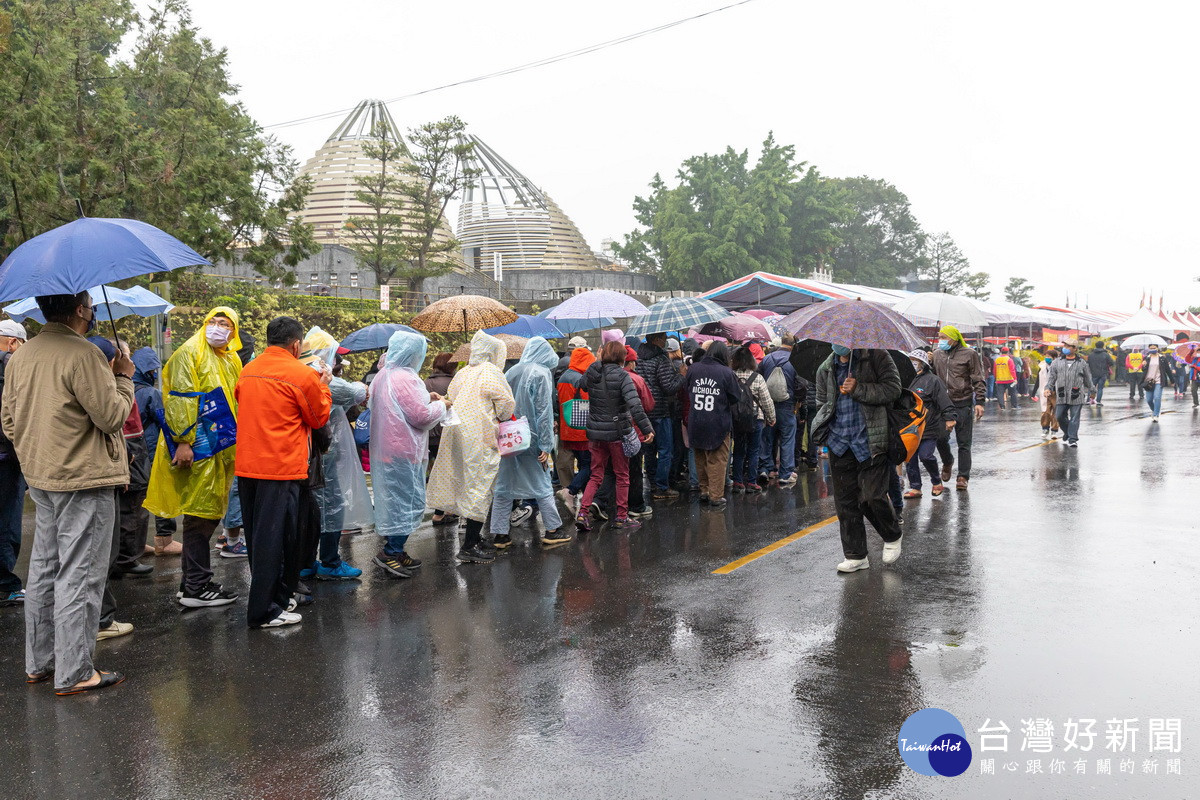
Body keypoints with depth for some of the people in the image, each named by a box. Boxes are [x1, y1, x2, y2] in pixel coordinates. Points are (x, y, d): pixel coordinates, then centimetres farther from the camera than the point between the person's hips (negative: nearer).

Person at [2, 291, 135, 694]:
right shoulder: (83, 354, -19)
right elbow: (112, 416, -17)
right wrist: (123, 378, -3)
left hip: (41, 479, 9)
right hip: (84, 479, -9)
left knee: (44, 570, 17)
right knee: (79, 577, -2)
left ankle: (38, 663, 28)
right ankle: (73, 673, 5)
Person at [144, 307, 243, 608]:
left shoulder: (232, 361, 19)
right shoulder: (190, 353, -7)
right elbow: (180, 399, -16)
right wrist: (183, 441, -23)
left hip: (221, 449, 9)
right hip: (197, 448, -9)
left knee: (208, 515, 13)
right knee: (200, 515, -6)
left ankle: (192, 582, 22)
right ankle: (197, 588, 0)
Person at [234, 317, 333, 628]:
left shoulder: (248, 371, 9)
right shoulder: (302, 375, -10)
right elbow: (319, 418, 0)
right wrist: (323, 386, 15)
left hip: (246, 466, 7)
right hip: (280, 468, -7)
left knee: (258, 535, 15)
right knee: (273, 538, -1)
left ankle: (277, 597, 29)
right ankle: (264, 611, 2)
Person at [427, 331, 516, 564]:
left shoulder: (462, 373, 15)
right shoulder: (490, 372, -8)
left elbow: (450, 399, 15)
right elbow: (507, 404, -12)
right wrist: (500, 418, 8)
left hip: (459, 434, 8)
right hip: (481, 438, -8)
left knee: (469, 485, 15)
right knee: (481, 486, -3)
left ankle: (473, 539, 23)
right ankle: (470, 546, -2)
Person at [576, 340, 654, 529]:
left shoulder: (591, 373, 0)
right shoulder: (622, 375, -14)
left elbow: (582, 386, 21)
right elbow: (634, 405, -22)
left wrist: (597, 361, 20)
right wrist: (647, 429, -20)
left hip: (595, 431, 5)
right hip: (617, 432, -4)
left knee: (596, 475, 13)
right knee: (622, 475, 10)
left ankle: (583, 512, 0)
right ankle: (621, 517, 16)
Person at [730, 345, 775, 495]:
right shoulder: (757, 378, -10)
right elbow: (767, 401, -6)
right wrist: (772, 418, 7)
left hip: (736, 420, 2)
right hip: (755, 419, -2)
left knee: (738, 451, 13)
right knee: (753, 451, 8)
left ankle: (738, 482, 14)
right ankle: (751, 483, 10)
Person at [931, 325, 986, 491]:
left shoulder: (969, 354, -3)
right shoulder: (936, 354, 9)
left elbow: (978, 380, -2)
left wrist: (979, 402, -8)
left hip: (963, 404, -3)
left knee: (964, 443, 2)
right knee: (940, 438, 2)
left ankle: (963, 477, 9)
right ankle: (947, 462, 32)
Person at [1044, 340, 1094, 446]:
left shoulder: (1082, 363, 6)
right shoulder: (1057, 362, 9)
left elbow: (1087, 378, 14)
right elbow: (1052, 377, 9)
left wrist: (1089, 392, 19)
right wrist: (1048, 388, -5)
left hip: (1076, 397, -2)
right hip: (1061, 396, 2)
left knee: (1074, 418, -2)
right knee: (1060, 416, 4)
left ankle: (1072, 439, 1)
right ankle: (1067, 432, 30)